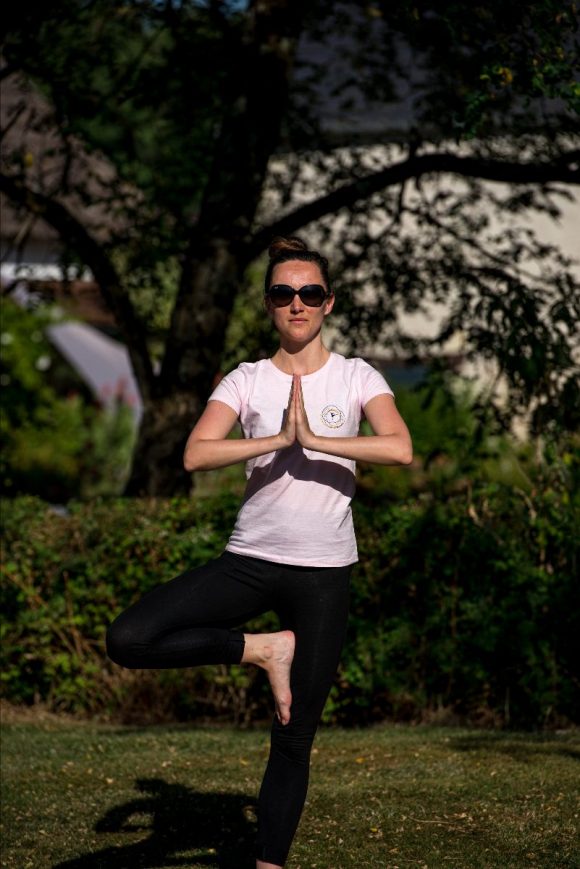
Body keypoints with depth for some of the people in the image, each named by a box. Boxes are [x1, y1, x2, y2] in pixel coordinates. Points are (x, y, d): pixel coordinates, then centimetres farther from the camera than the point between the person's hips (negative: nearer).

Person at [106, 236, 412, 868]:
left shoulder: (357, 378, 2)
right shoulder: (246, 381, 4)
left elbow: (400, 448, -16)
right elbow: (195, 454, -13)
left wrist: (313, 438, -19)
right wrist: (280, 439, -20)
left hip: (324, 573, -1)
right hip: (250, 559, 1)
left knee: (293, 740, 2)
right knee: (128, 639, -19)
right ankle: (262, 648, -3)